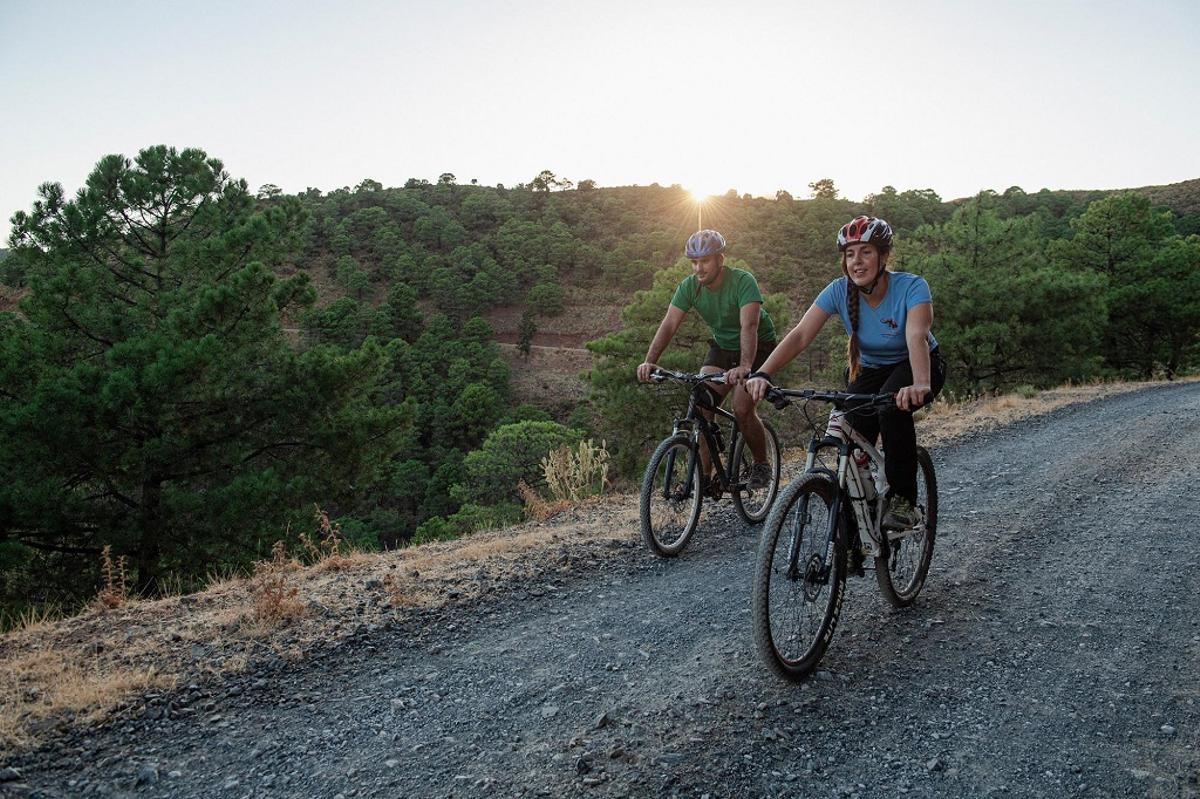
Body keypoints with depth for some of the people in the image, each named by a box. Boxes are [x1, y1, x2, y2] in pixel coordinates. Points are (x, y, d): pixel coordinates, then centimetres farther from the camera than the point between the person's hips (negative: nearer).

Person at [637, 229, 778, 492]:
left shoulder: (743, 281, -28)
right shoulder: (689, 286, -13)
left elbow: (749, 326, -40)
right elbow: (669, 324, -20)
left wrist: (744, 366, -56)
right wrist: (649, 361, -35)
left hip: (757, 348, -5)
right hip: (722, 347, 5)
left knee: (742, 409, -20)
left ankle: (761, 465, 5)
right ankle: (704, 476, -2)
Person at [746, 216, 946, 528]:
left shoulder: (911, 287, -26)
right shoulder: (839, 291, -18)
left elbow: (917, 337, -43)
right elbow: (800, 335, -28)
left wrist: (920, 385, -63)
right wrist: (762, 374, -43)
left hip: (918, 366, -3)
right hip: (870, 371, 3)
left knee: (892, 405, -36)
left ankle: (903, 499, -19)